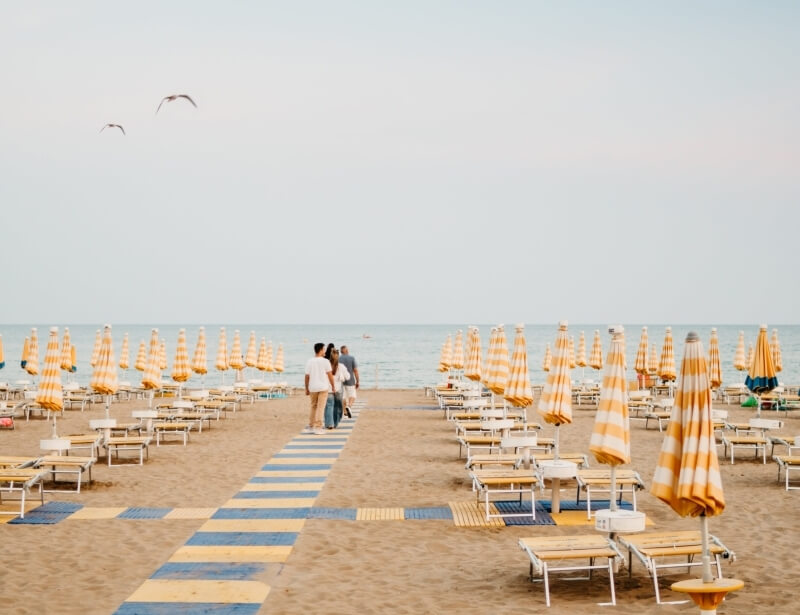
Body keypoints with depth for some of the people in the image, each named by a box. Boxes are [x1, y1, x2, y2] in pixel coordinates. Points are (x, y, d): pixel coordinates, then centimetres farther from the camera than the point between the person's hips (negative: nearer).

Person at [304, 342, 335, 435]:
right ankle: (318, 427, -4)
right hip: (323, 387, -3)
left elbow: (307, 376, 1)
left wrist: (307, 389, 10)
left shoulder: (309, 362, 1)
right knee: (320, 407, -1)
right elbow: (330, 375, -6)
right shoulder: (325, 361, -7)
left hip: (312, 388, 3)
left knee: (313, 406, 17)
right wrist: (333, 386, 5)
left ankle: (310, 426, 21)